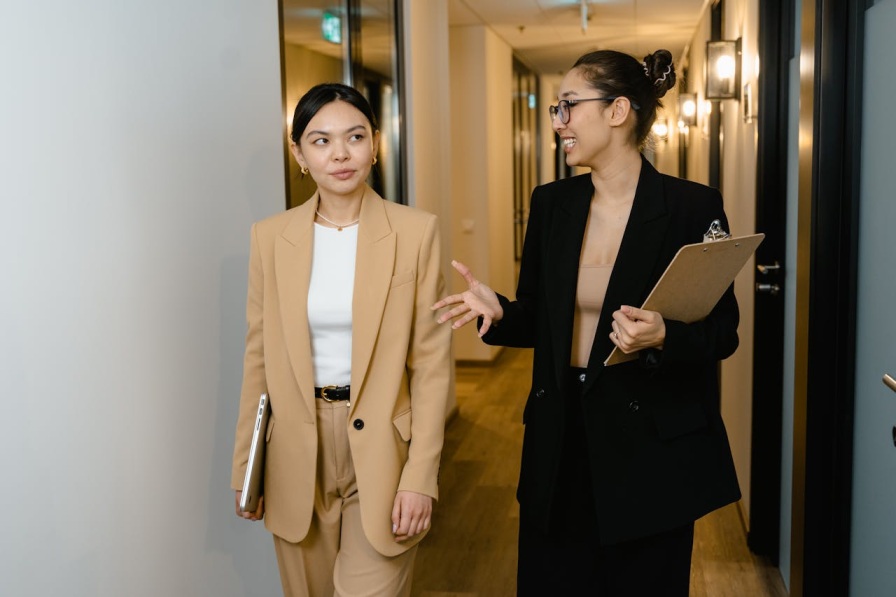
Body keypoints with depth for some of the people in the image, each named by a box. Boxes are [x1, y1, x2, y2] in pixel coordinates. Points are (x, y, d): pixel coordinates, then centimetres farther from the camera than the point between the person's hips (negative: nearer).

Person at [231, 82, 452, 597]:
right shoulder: (271, 236, 0)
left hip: (380, 450, -2)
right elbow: (259, 356, 5)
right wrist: (244, 466, 6)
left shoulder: (416, 231, -7)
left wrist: (421, 475, -10)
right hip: (297, 456, 3)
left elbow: (431, 361, -6)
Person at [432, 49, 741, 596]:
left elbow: (723, 331, -5)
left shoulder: (692, 207, -10)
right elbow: (537, 321, 10)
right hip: (560, 439, 4)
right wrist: (497, 310, -11)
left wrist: (664, 337, -25)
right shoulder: (551, 203, 4)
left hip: (653, 446, -4)